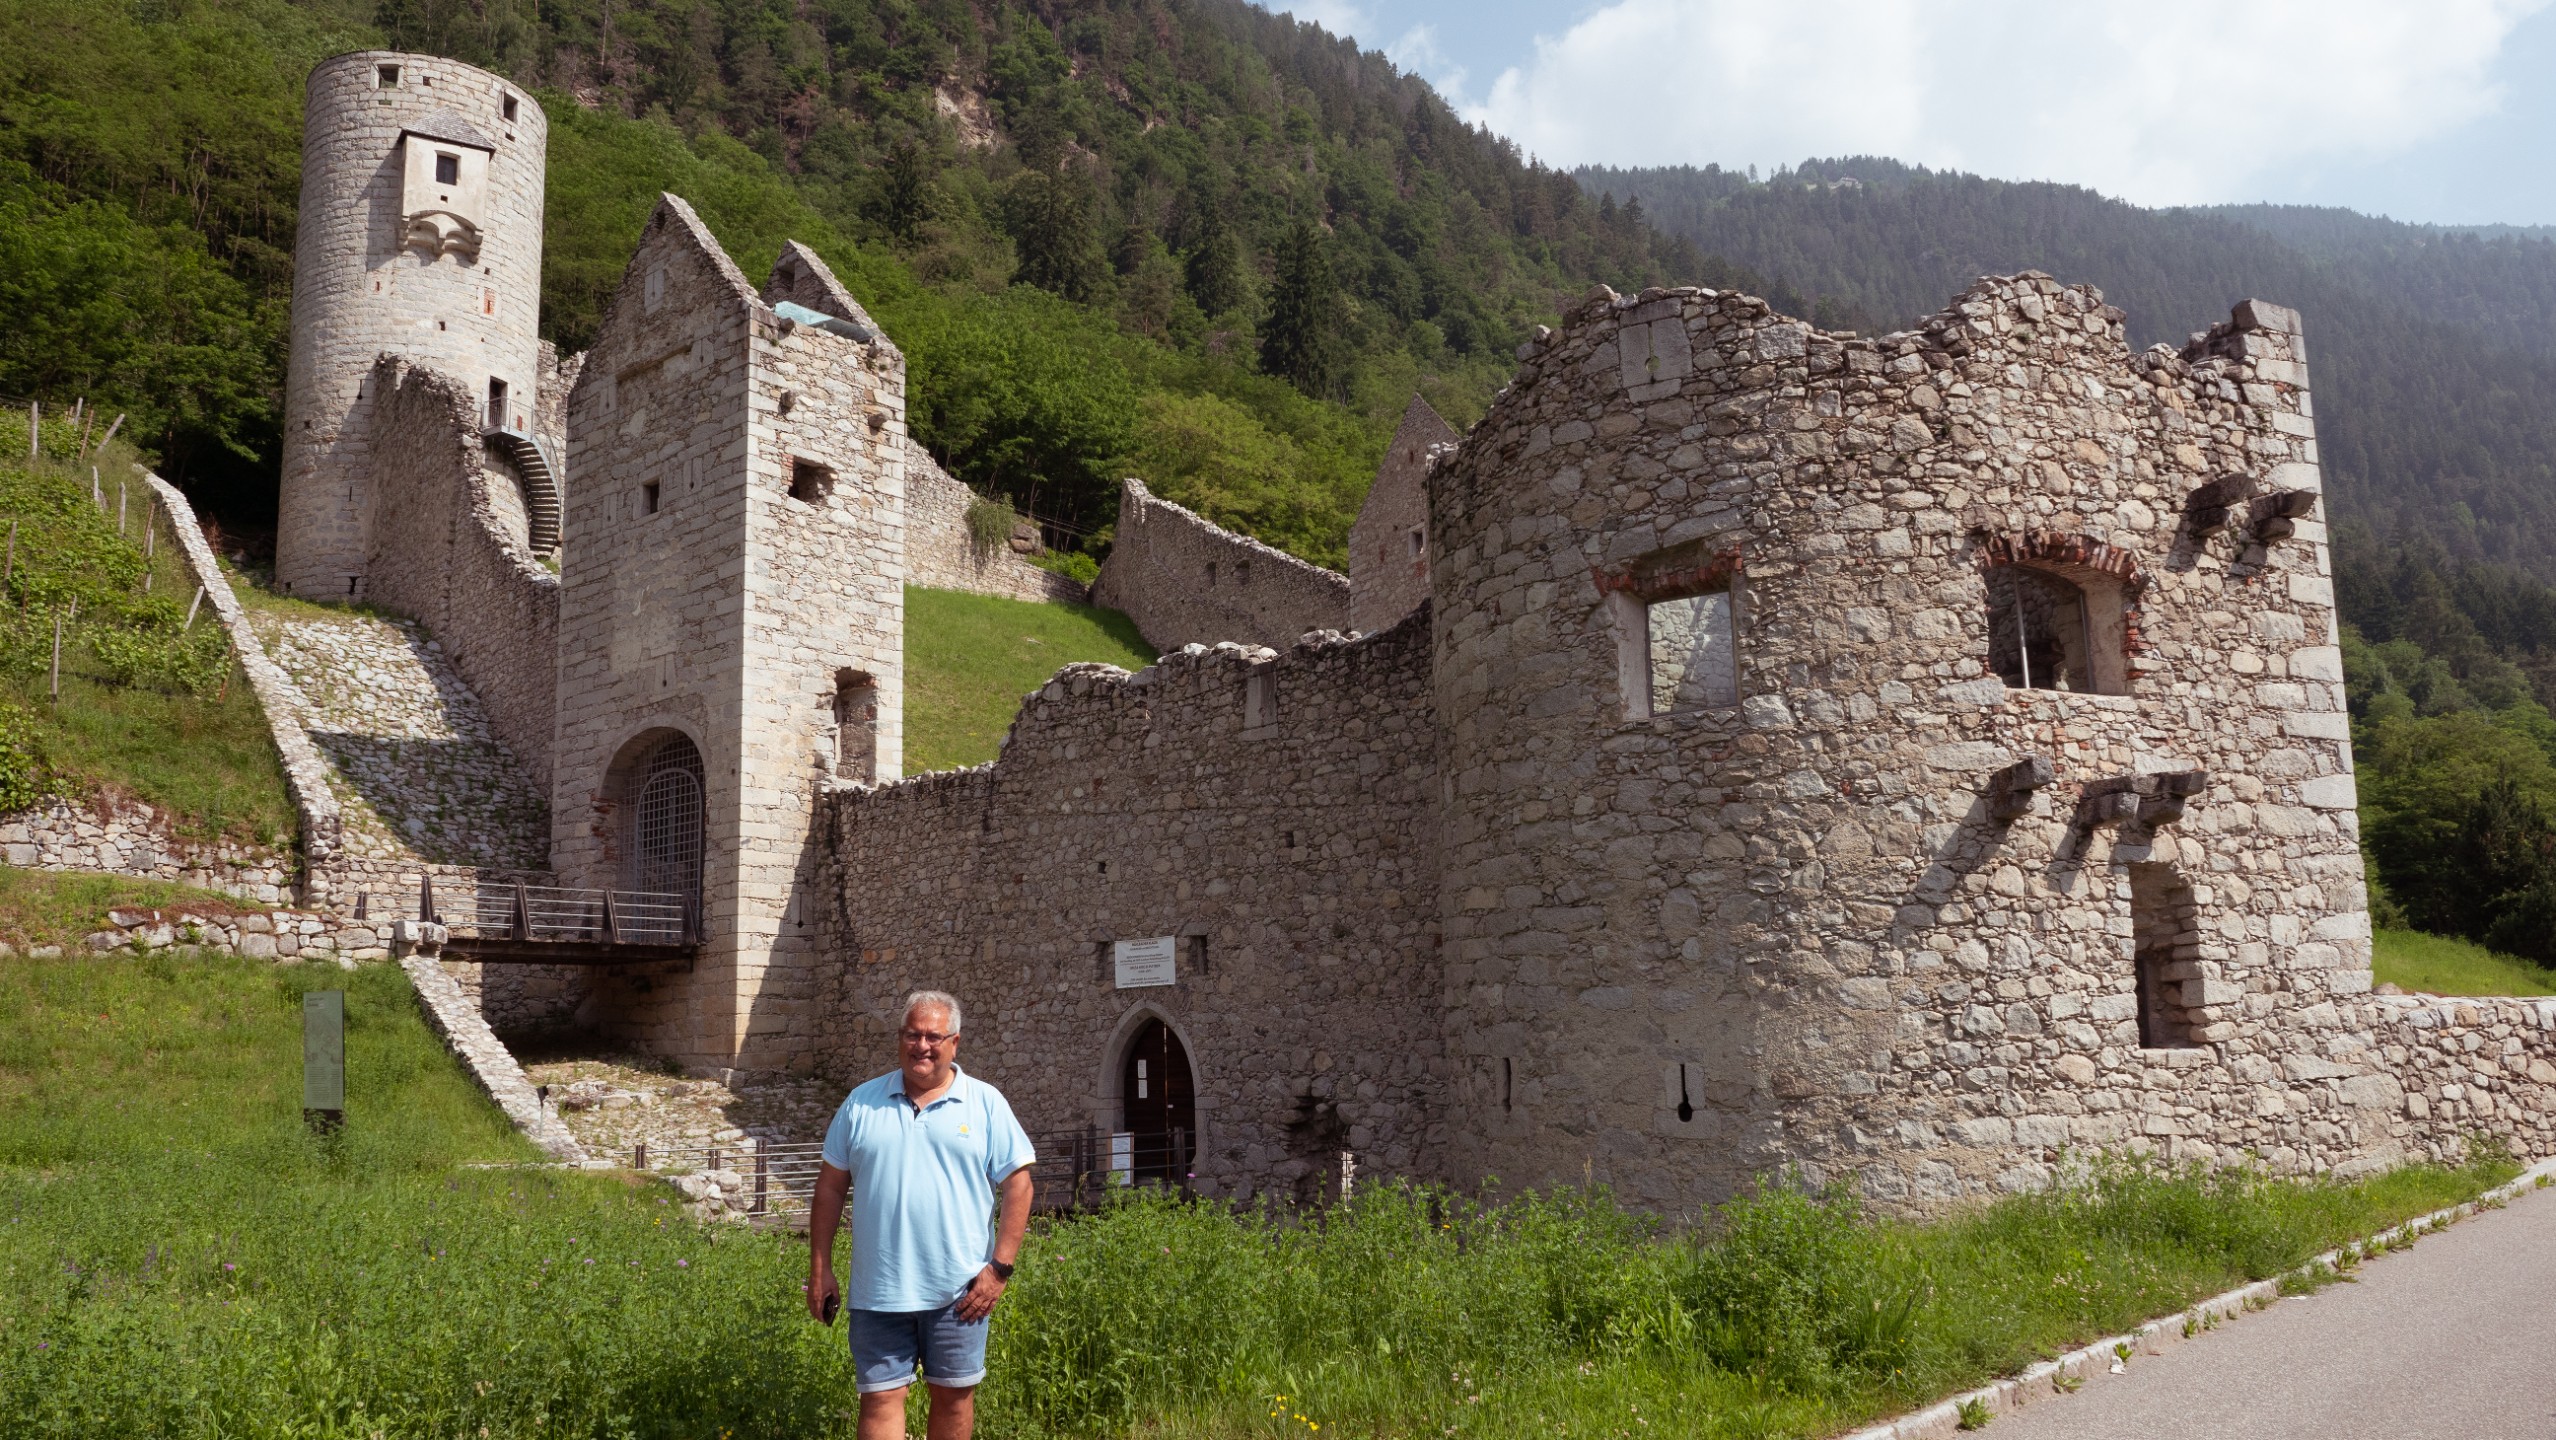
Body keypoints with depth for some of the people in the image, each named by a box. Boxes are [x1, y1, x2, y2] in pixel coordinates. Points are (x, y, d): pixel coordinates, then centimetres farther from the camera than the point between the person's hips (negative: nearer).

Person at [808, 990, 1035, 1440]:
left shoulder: (986, 1104, -1)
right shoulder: (862, 1103, 5)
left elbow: (1017, 1184, -2)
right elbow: (831, 1187, 9)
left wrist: (1000, 1268, -8)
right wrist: (819, 1270, 5)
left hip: (958, 1290, -1)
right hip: (877, 1290, 1)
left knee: (954, 1395, 9)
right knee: (880, 1398, 3)